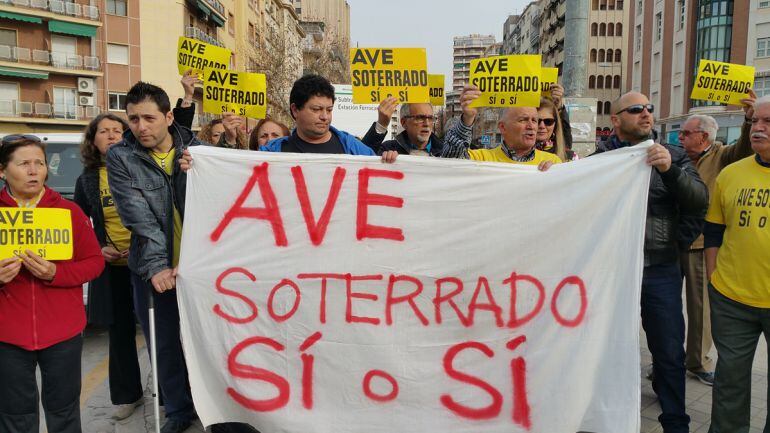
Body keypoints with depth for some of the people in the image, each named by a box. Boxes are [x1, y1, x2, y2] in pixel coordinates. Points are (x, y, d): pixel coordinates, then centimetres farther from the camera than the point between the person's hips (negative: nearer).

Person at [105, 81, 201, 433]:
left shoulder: (199, 150, -1)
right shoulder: (120, 157, -2)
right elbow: (138, 216, -13)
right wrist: (156, 266, -22)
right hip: (153, 268, 1)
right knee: (165, 344, 11)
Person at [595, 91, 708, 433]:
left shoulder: (673, 156, 5)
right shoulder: (602, 158, 0)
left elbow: (700, 201, -6)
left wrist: (670, 170, -20)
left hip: (661, 269, 1)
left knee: (670, 353, 7)